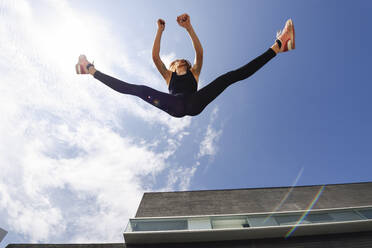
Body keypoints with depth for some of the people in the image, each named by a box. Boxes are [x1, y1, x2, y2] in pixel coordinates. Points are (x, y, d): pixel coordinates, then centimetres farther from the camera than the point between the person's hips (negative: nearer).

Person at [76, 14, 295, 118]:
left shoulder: (194, 73, 34)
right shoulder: (168, 75, 36)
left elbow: (199, 52, 20)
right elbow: (155, 56, 26)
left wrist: (189, 27, 12)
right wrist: (160, 31, 22)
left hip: (194, 103, 0)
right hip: (174, 106, 1)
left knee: (230, 76, -9)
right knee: (138, 89, -10)